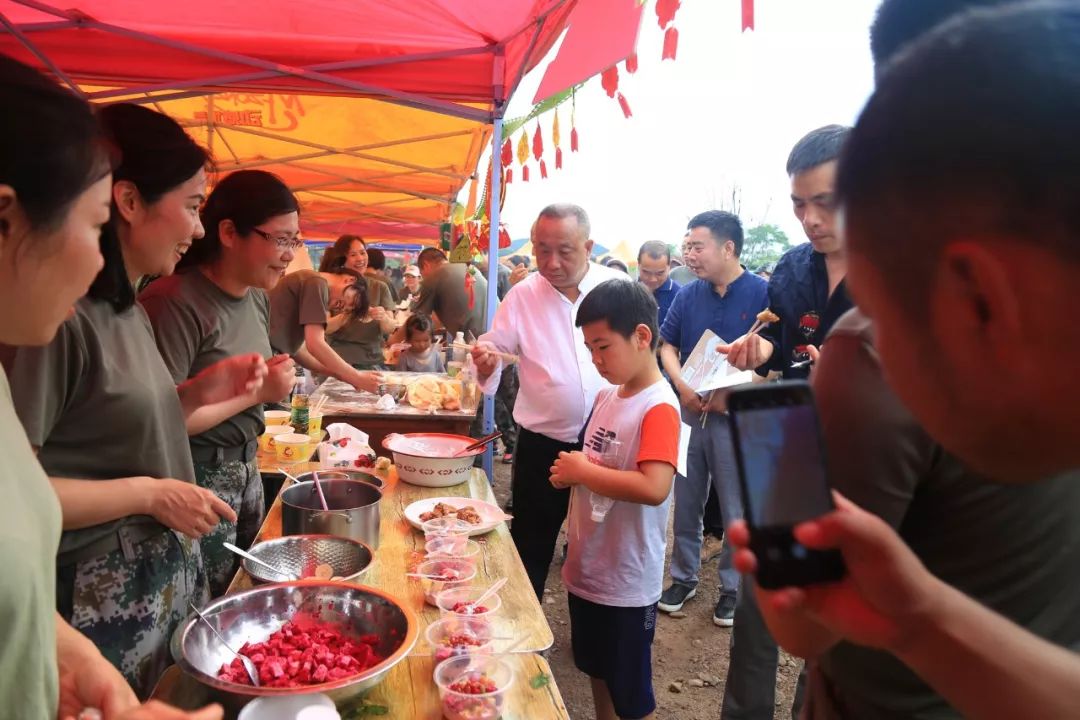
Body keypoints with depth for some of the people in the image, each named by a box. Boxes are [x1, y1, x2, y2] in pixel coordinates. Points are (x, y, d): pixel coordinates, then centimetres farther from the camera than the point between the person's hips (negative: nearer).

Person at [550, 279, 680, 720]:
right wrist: (570, 472, -3)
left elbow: (654, 488, -35)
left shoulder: (659, 408, -22)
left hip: (628, 581, -8)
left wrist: (582, 471, -24)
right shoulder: (606, 397, 4)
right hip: (587, 566, 8)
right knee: (597, 671, 26)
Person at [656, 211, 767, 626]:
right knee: (686, 503, 14)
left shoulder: (763, 294, -9)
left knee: (736, 512, 8)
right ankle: (684, 577, 31)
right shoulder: (688, 295, 4)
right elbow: (667, 346, 8)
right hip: (690, 412, 4)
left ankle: (732, 587, 26)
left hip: (736, 418, -4)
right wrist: (682, 386, -10)